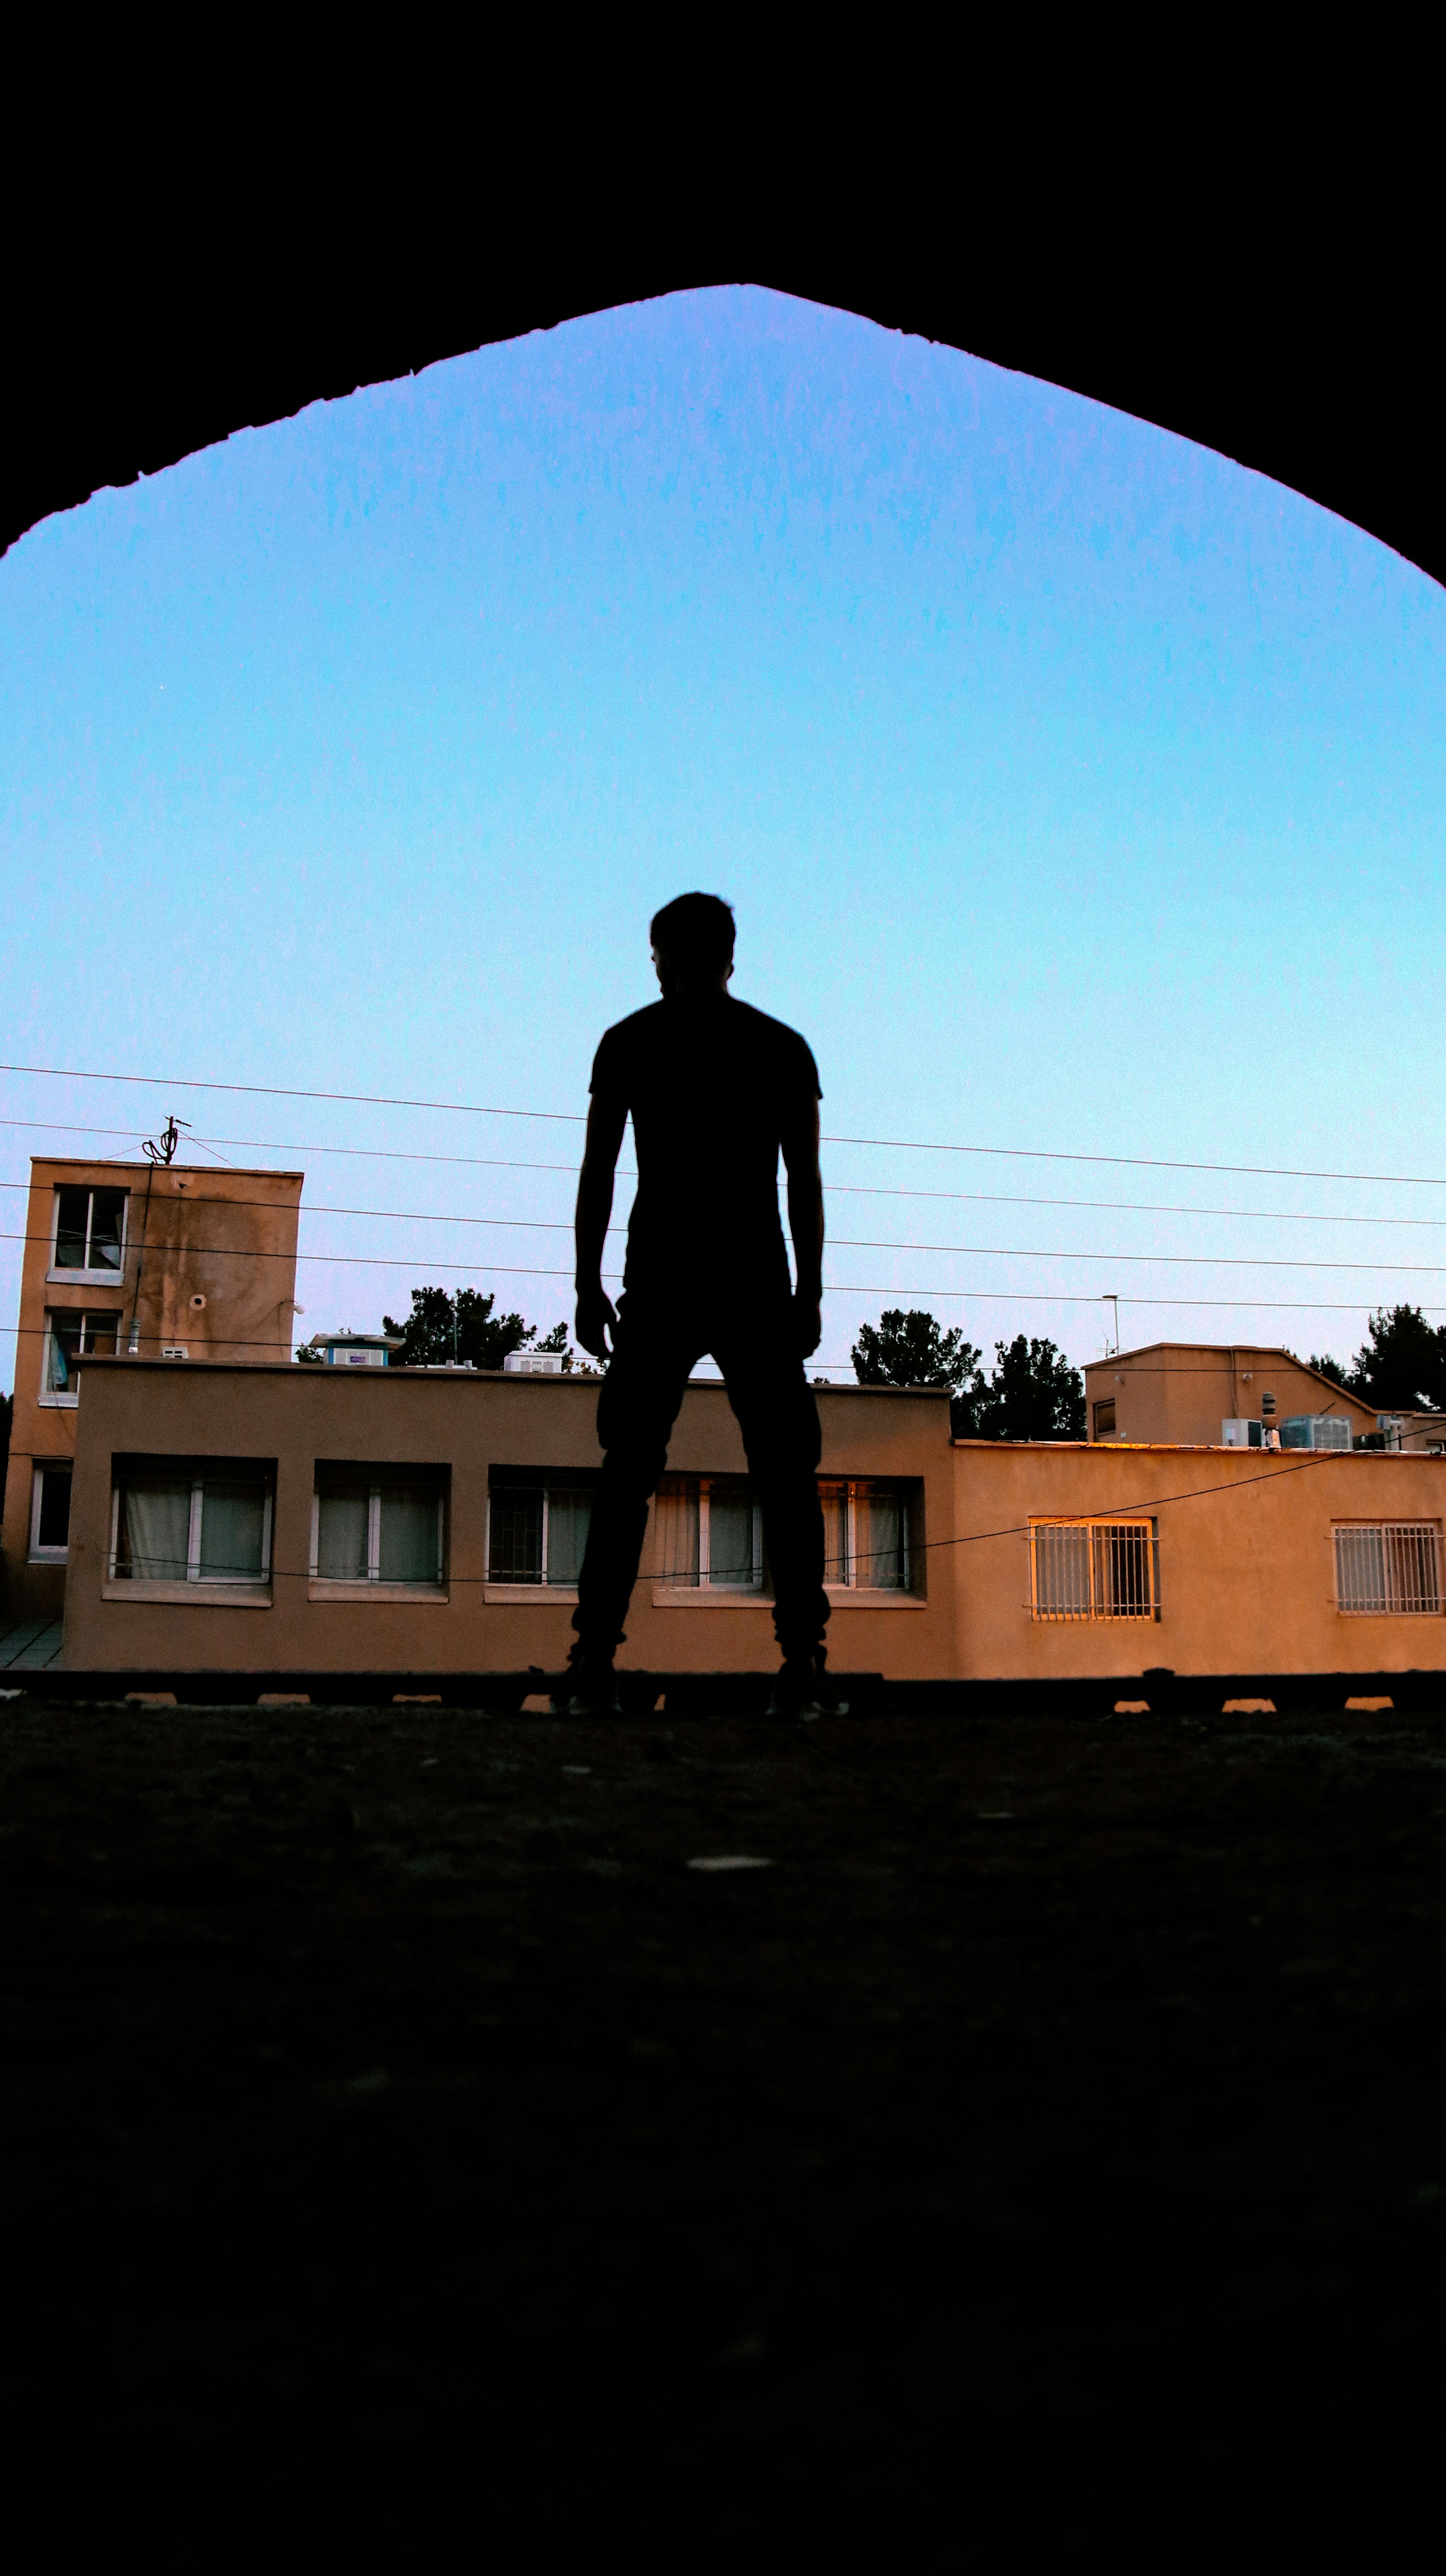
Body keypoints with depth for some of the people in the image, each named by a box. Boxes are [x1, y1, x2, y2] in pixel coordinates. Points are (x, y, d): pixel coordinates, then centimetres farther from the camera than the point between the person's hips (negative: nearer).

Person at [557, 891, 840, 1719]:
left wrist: (589, 1286, 5)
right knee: (786, 1474, 5)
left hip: (661, 1287, 0)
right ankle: (803, 1666, -5)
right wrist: (809, 1293, 7)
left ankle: (595, 1663, -3)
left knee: (628, 1474, 5)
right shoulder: (783, 1046, 11)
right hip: (756, 1290, 1)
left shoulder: (631, 1041, 7)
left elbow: (598, 1171, 2)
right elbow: (806, 1183, 5)